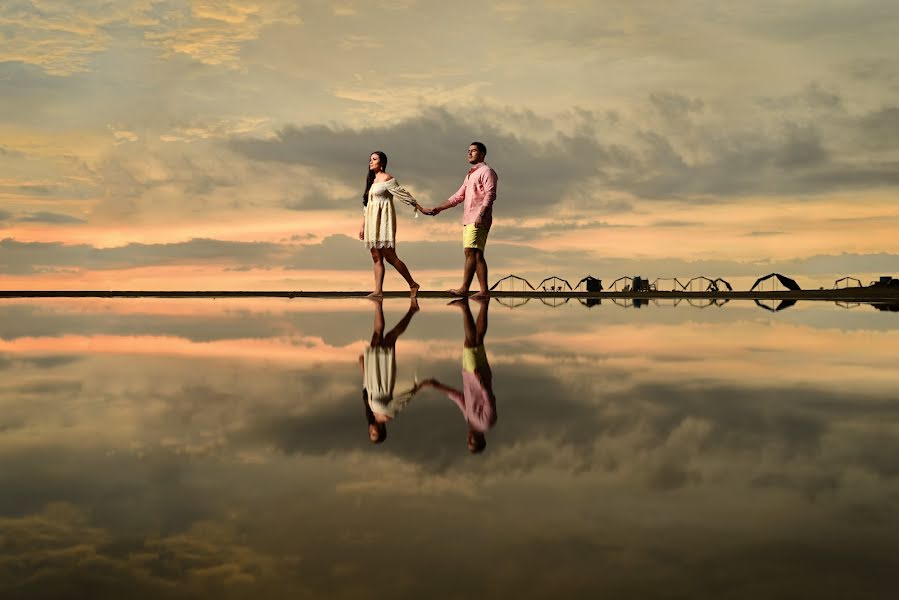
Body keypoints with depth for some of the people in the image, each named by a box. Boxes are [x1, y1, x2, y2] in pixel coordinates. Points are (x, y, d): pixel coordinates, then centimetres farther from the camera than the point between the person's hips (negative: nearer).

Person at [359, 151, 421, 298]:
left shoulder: (387, 178, -5)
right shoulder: (372, 180, 20)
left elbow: (402, 193, -8)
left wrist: (417, 206, -10)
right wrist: (362, 225, 19)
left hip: (384, 220, -8)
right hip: (373, 222, 8)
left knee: (390, 256, -10)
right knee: (376, 258, 1)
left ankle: (413, 285, -3)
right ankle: (378, 290, -2)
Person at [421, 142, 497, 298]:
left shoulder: (486, 171, -1)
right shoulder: (470, 175, 26)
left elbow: (490, 194, -14)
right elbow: (458, 196, 27)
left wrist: (481, 214, -26)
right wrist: (438, 209, 21)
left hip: (479, 220, -9)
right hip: (468, 220, 9)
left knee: (470, 252, -16)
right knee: (477, 255, 4)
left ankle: (464, 288, -22)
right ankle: (484, 290, 3)